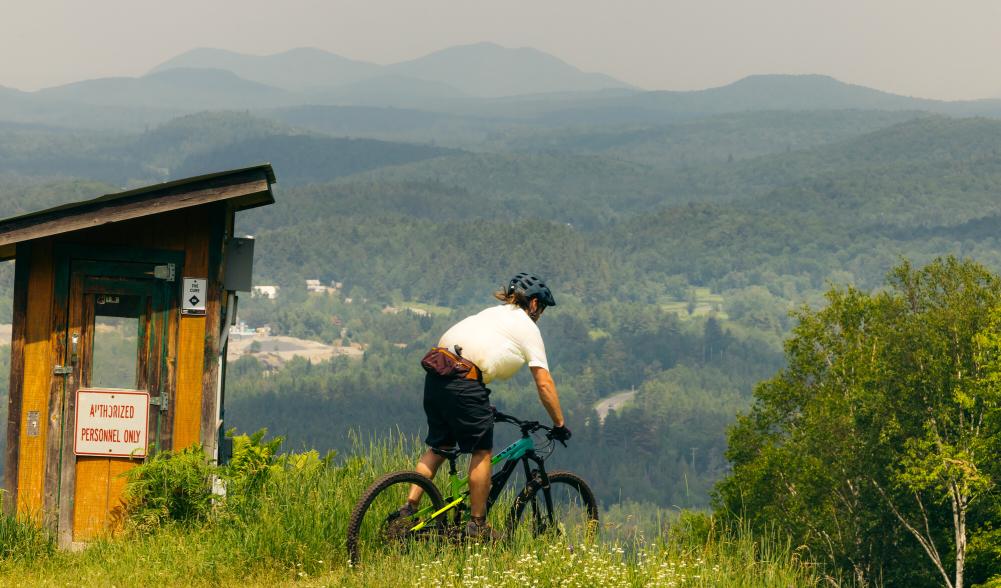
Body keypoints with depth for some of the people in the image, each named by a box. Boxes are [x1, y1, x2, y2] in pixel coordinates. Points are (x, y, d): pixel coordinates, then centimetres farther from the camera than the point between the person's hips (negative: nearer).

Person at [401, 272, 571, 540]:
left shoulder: (492, 313, 29)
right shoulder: (527, 327, 8)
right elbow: (544, 383, 5)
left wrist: (485, 408, 43)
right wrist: (559, 425, 13)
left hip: (435, 372, 7)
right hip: (464, 381, -7)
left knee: (438, 447, 18)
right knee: (482, 452, 7)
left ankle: (409, 508, 9)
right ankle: (477, 526, 12)